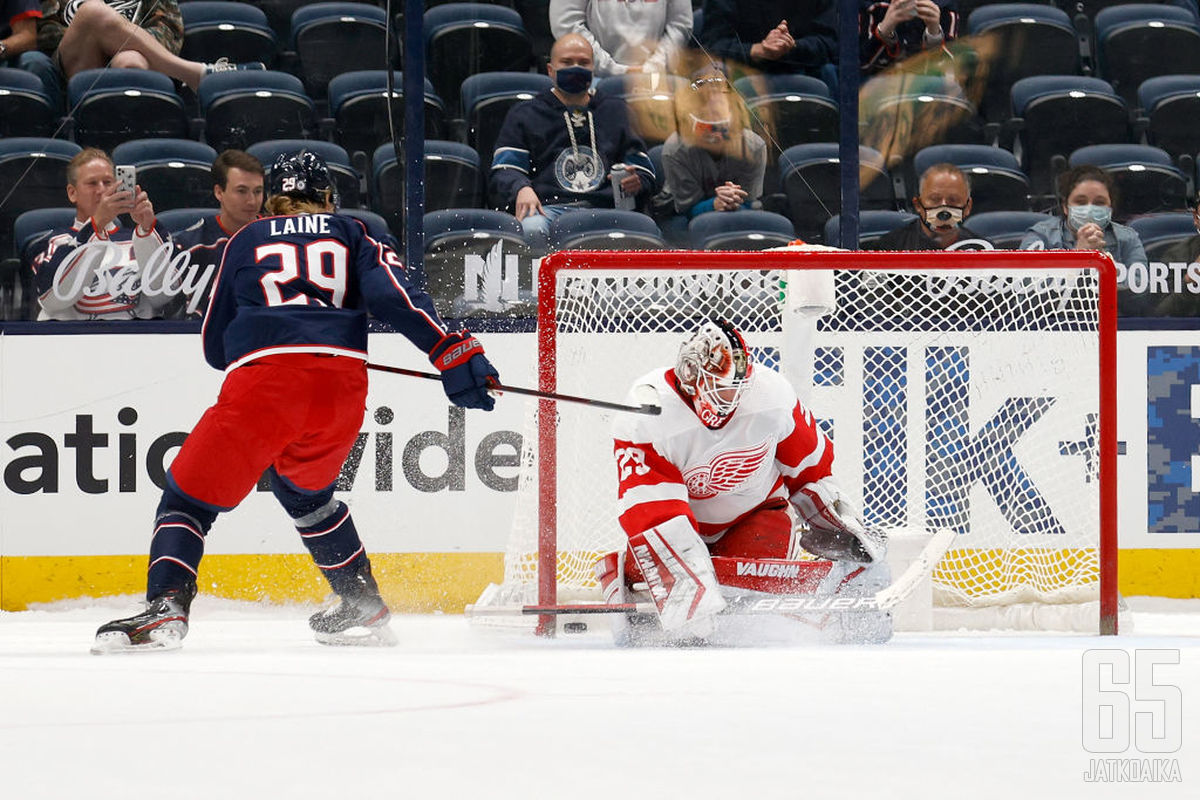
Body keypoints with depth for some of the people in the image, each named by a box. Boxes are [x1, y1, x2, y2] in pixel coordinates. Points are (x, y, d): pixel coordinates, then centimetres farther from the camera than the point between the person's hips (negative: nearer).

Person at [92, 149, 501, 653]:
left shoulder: (245, 242, 26)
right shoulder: (353, 237, 25)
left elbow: (214, 348, 30)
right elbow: (393, 294, 4)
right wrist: (452, 349, -3)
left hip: (263, 382, -3)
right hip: (342, 389, 3)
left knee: (192, 494, 4)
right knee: (303, 490, 31)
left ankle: (165, 607, -19)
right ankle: (362, 606, 31)